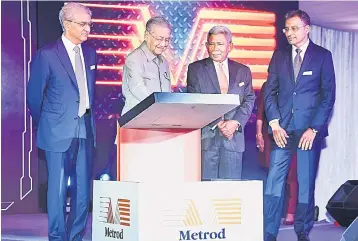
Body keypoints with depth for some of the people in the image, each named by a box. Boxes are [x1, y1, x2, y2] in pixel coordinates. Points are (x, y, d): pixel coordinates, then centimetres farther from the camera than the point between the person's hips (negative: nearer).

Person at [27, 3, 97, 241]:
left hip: (85, 129, 5)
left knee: (83, 187, 6)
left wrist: (90, 119, 15)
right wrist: (43, 126, 7)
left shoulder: (90, 53, 9)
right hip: (59, 130, -5)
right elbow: (34, 95, 0)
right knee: (58, 187, 0)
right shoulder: (47, 54, -8)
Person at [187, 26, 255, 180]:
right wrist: (217, 123, -12)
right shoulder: (196, 69, 6)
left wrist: (235, 122, -10)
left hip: (233, 138, 2)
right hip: (206, 136, -2)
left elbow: (249, 101, 8)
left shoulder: (243, 71, 14)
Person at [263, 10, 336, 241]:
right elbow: (270, 91, 10)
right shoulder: (279, 55, 10)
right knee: (274, 181, -4)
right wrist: (274, 124, -3)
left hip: (309, 129, -2)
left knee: (306, 183, 3)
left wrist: (314, 128, -9)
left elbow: (328, 95, -1)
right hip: (283, 128, 2)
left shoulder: (322, 56, 2)